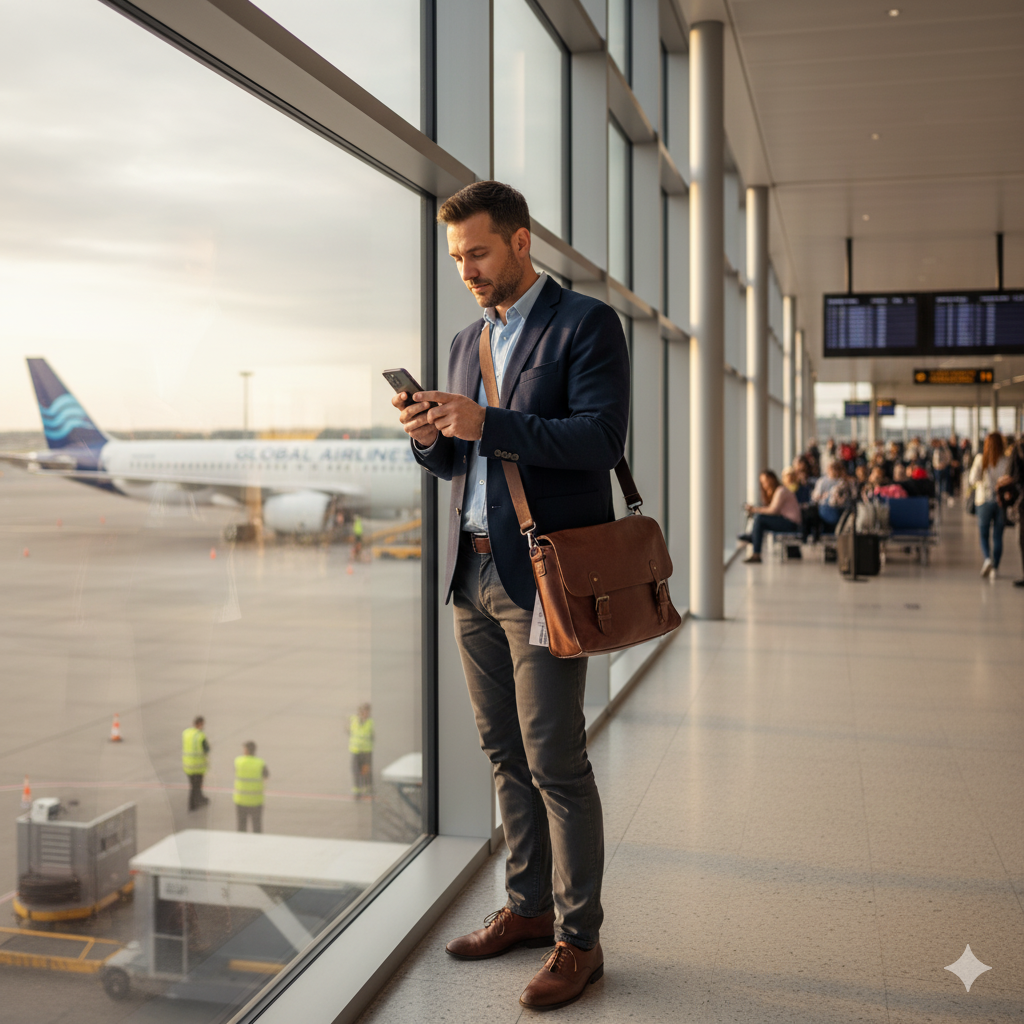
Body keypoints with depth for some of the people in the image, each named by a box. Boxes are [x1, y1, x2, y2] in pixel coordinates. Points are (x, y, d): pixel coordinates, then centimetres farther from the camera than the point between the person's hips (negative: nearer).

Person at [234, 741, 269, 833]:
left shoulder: (238, 761, -9)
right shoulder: (261, 764, -12)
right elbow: (267, 776, 7)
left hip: (240, 800, 1)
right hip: (256, 801, -1)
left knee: (242, 828, 13)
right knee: (257, 828, 12)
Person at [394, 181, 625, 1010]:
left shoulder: (586, 323, -4)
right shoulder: (468, 342, 18)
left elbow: (602, 437, -16)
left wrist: (486, 426, -22)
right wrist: (429, 436, -3)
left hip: (544, 576, -7)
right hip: (474, 573, 7)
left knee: (555, 761, -4)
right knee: (506, 752, 13)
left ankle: (578, 938, 8)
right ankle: (529, 905, 27)